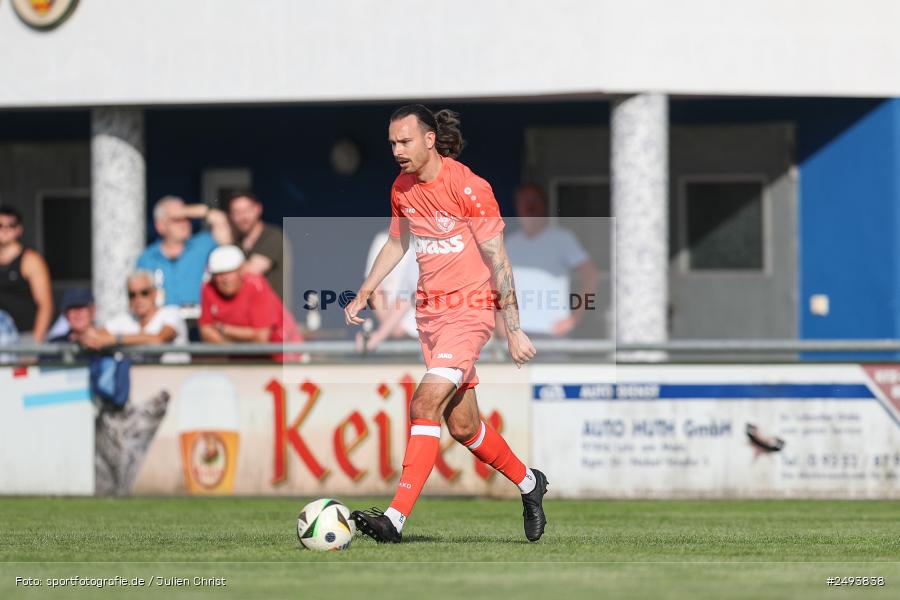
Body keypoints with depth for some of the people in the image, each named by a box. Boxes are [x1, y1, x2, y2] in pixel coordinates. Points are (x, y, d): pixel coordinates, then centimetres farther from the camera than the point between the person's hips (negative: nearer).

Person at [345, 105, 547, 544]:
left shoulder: (468, 187, -15)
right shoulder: (402, 189, 6)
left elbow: (497, 260, -13)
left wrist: (513, 330, -15)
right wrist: (363, 294, 15)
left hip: (469, 309, -7)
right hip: (429, 310, 7)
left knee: (425, 404, -21)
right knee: (462, 426, 11)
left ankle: (396, 518, -26)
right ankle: (528, 482, 35)